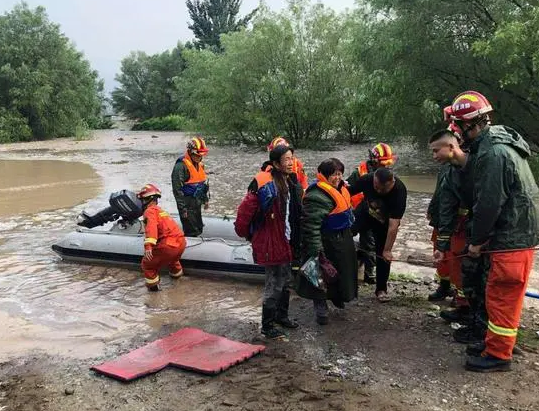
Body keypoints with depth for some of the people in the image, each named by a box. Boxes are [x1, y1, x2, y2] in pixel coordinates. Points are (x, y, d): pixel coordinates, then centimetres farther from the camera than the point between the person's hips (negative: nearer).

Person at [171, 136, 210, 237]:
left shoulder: (199, 164, 9)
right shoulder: (181, 166, -18)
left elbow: (204, 182, 21)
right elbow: (177, 189, -19)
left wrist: (206, 199, 20)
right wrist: (182, 208, -19)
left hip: (197, 203, 9)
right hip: (187, 205, -8)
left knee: (198, 229, 17)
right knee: (192, 232, -7)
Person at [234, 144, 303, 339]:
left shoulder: (292, 182, 5)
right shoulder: (265, 184, -23)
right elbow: (246, 208, -21)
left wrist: (295, 240, 17)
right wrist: (244, 232, -9)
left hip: (287, 241, 9)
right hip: (271, 243, -8)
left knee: (285, 281, 21)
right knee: (274, 285, 1)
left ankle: (281, 315, 40)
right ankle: (267, 325, 16)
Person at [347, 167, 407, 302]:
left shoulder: (399, 191, -36)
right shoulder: (366, 179, -31)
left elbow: (393, 225, -33)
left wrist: (387, 250, -29)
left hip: (385, 222, -1)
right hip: (365, 214, 2)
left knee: (383, 255, 2)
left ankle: (381, 289, 19)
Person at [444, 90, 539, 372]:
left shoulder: (492, 153, -21)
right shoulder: (498, 143, 12)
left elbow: (489, 204, -20)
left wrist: (477, 241, -10)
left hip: (512, 239, -10)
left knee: (502, 297, 0)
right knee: (501, 296, 18)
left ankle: (498, 355, 12)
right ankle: (495, 345, 30)